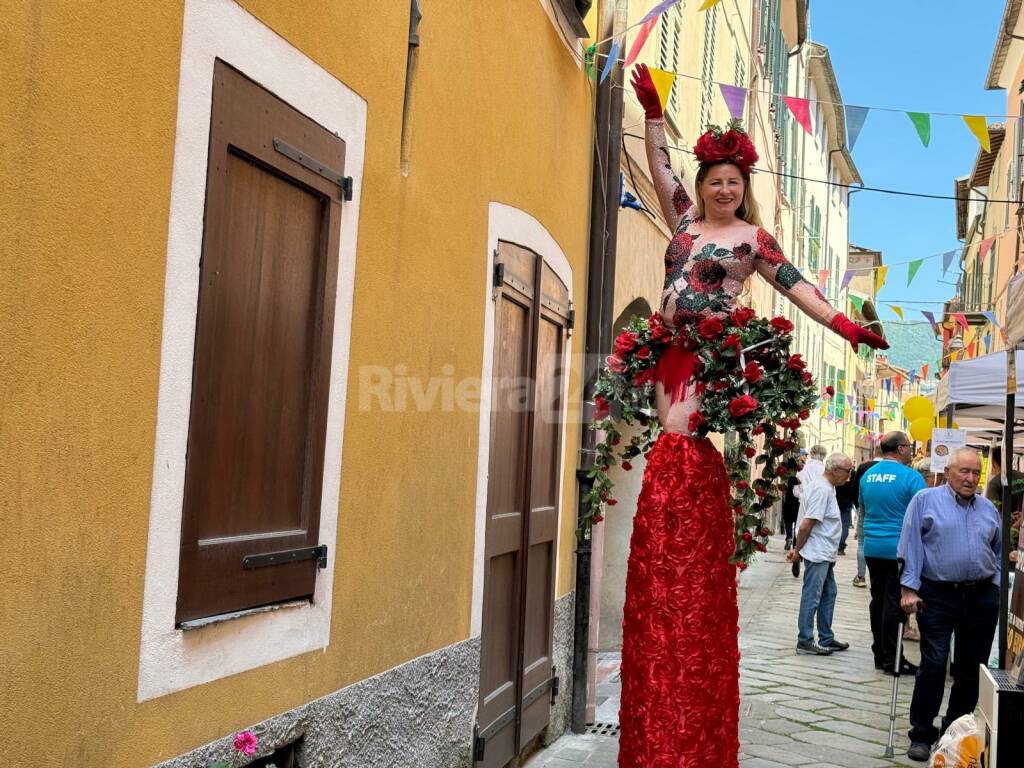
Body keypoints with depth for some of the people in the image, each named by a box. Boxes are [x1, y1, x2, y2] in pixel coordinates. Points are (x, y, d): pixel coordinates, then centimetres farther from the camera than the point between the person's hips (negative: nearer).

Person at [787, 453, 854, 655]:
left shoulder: (826, 487, 13)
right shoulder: (822, 490, -20)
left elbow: (805, 525, 16)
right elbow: (805, 526, -22)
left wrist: (798, 549, 14)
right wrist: (797, 551, -11)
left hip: (824, 555, 10)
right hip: (817, 554, -10)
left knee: (829, 593, 16)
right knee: (811, 598, -3)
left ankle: (826, 639, 25)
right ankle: (805, 642, 5)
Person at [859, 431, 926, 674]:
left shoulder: (867, 476, 7)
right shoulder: (911, 477, -12)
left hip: (872, 547, 6)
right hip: (899, 548, -6)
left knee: (878, 600, 12)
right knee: (894, 604, -1)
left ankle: (880, 654, 19)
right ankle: (891, 659, 4)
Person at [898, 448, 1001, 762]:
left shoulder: (988, 508, 12)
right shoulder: (925, 500, -2)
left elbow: (999, 553, 19)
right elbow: (910, 546, -5)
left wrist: (998, 591, 9)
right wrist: (909, 589, -11)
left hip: (981, 598, 5)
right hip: (938, 597, -4)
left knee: (972, 668, 10)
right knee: (934, 665, -7)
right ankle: (922, 734, 3)